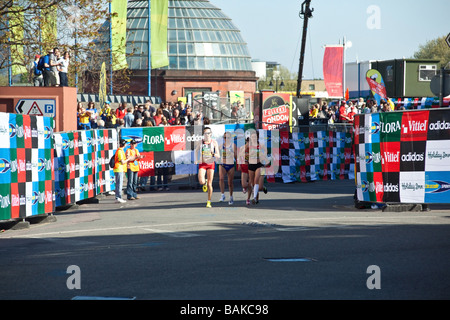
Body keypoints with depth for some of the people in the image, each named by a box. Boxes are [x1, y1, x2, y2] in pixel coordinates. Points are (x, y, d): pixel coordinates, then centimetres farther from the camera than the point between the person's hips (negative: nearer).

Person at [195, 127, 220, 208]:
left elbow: (218, 156, -5)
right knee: (201, 181, -20)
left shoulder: (214, 142, -4)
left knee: (209, 184, -1)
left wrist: (215, 155, -27)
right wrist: (196, 159, 13)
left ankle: (209, 202, 10)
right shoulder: (200, 142, -1)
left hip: (211, 164, 0)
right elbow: (196, 150, 21)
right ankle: (205, 183, 19)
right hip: (202, 164, 0)